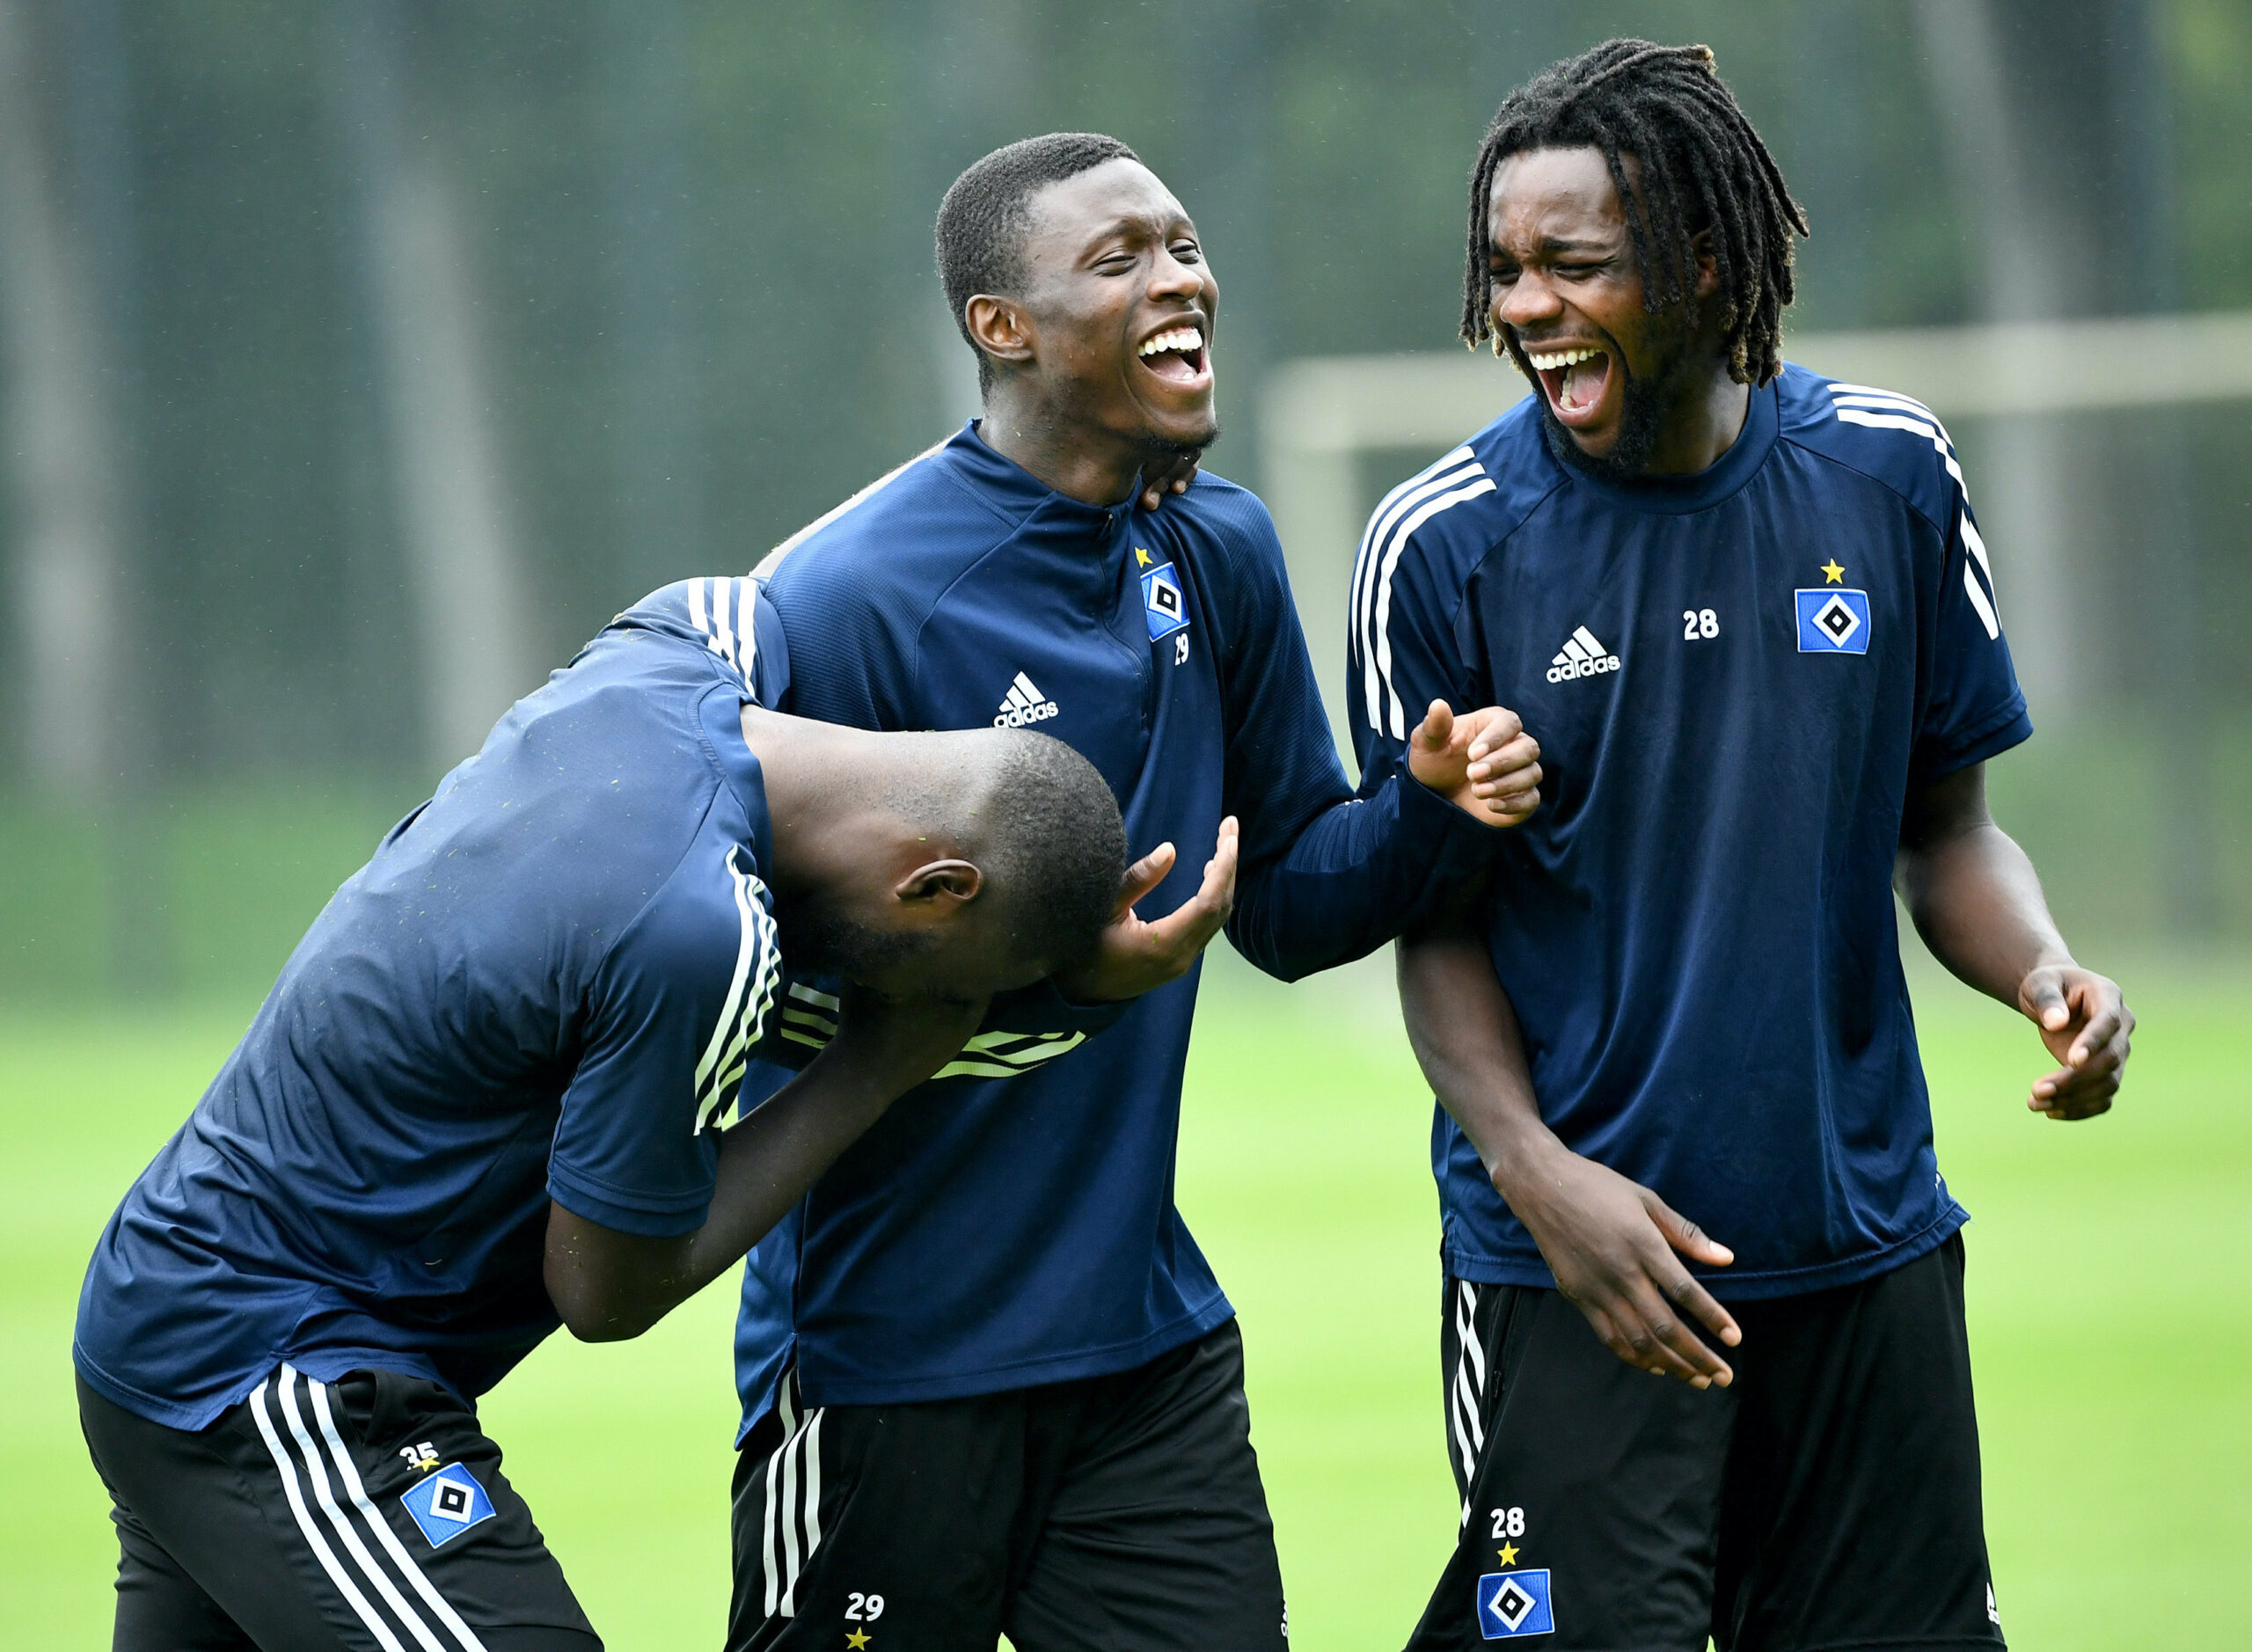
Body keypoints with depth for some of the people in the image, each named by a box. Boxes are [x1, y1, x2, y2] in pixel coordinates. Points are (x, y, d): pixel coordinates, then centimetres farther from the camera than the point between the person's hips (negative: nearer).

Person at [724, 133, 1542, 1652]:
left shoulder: (1219, 555, 6)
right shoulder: (841, 602, -16)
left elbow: (1284, 902, 14)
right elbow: (769, 988, -16)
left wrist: (1433, 812, -5)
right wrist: (1053, 979, -26)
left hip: (1150, 1345, 6)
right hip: (887, 1367, -6)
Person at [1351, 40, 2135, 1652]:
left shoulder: (1888, 473, 1)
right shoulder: (1443, 545, -6)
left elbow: (1946, 823, 11)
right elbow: (1436, 920, -1)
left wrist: (2050, 977, -10)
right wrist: (1536, 1167, -16)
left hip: (1867, 1245, 3)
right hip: (1574, 1269, -3)